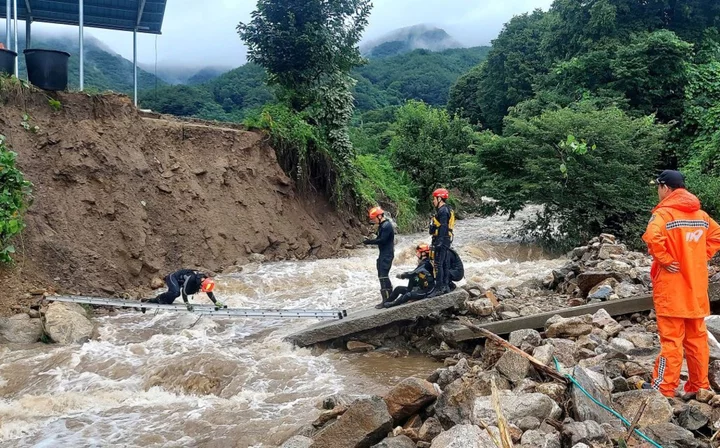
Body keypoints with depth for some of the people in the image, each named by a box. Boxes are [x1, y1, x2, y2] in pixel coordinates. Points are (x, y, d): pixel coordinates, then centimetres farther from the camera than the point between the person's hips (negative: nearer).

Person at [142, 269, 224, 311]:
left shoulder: (206, 280, -17)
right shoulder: (191, 278, -40)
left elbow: (209, 292, -3)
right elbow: (184, 290, -32)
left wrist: (216, 303, -3)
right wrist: (187, 303, -27)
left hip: (178, 281, 8)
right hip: (172, 278, -8)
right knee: (176, 292, -35)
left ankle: (148, 301, 18)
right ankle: (159, 298, -12)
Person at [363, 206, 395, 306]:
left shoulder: (386, 226, -17)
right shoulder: (382, 225, 15)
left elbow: (382, 240, -22)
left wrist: (369, 242, -16)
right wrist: (370, 241, 1)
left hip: (387, 254, -11)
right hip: (383, 254, 11)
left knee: (383, 276, -12)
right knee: (383, 275, 16)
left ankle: (386, 299, -11)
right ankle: (390, 296, 25)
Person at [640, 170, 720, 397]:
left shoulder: (663, 213, -13)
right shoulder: (700, 214, 10)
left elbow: (652, 237, -31)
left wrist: (665, 260, -17)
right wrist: (700, 257, 14)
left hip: (672, 287, -7)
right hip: (696, 287, 7)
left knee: (671, 338, -2)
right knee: (697, 338, 13)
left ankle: (664, 387, 3)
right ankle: (699, 386, 21)